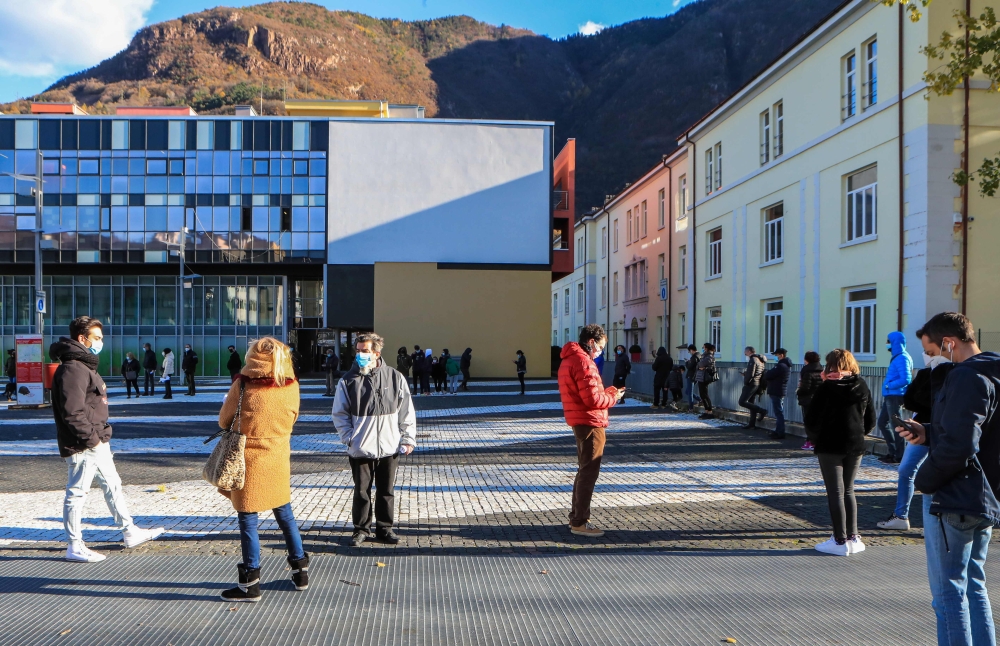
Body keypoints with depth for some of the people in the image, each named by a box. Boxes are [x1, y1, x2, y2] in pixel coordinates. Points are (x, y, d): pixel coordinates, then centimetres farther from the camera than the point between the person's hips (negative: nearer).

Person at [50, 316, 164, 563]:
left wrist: (100, 435, 18)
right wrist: (91, 438, -21)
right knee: (77, 492, -1)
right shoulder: (72, 369, -18)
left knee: (112, 485, 17)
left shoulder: (85, 365, 16)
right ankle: (74, 547, 9)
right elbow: (72, 413, -25)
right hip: (83, 445, -11)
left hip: (97, 442, 11)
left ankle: (130, 532, 27)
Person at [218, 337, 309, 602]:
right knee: (285, 515, 18)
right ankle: (300, 571, 27)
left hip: (249, 461, -4)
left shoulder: (243, 384, -12)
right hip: (279, 460, 4)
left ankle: (250, 583, 11)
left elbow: (223, 421, -2)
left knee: (248, 520, 5)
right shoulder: (292, 386, -3)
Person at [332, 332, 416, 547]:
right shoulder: (349, 380, -2)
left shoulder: (395, 378, -2)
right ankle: (361, 529, 25)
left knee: (386, 491, 12)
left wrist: (408, 439, -1)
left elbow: (407, 411, 3)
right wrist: (350, 437, -8)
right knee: (362, 492, 9)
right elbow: (340, 414, 2)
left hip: (389, 449, 1)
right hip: (360, 449, 0)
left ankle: (384, 528, 27)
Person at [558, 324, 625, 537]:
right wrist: (614, 398, -5)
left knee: (585, 471, 19)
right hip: (590, 423, -11)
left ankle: (576, 517, 27)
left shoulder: (570, 359, 15)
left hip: (581, 422, 11)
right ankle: (580, 522, 3)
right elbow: (592, 399, -22)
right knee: (589, 472, -3)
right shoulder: (583, 362, -18)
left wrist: (609, 391, 9)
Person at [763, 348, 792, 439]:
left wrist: (765, 375, 1)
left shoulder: (781, 366, -19)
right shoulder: (787, 365, 14)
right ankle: (778, 431, 24)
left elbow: (768, 375, -19)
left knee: (778, 412, -7)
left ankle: (780, 433, -5)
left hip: (776, 391, -10)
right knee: (779, 412, 16)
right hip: (781, 391, 10)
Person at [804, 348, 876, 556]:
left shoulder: (827, 388, -11)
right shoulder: (862, 387, 4)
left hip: (830, 447, -5)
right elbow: (871, 420, 7)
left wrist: (815, 438, 6)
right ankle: (853, 537, 16)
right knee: (848, 491, 16)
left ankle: (840, 541, 2)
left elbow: (812, 419, -11)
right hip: (855, 446, 5)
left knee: (835, 493, 1)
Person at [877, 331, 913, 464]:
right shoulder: (897, 357, 16)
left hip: (895, 396, -10)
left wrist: (888, 385, -14)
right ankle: (892, 452, 22)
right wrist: (887, 388, 9)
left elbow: (905, 379, -23)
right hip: (890, 396, 10)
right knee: (882, 423, 15)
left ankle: (899, 456, 4)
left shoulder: (902, 358, -14)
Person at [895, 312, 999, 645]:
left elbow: (957, 447, -27)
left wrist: (924, 480, -12)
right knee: (973, 587, 20)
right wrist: (927, 433, 4)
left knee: (949, 593, 0)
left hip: (953, 502, -10)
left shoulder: (966, 378, -20)